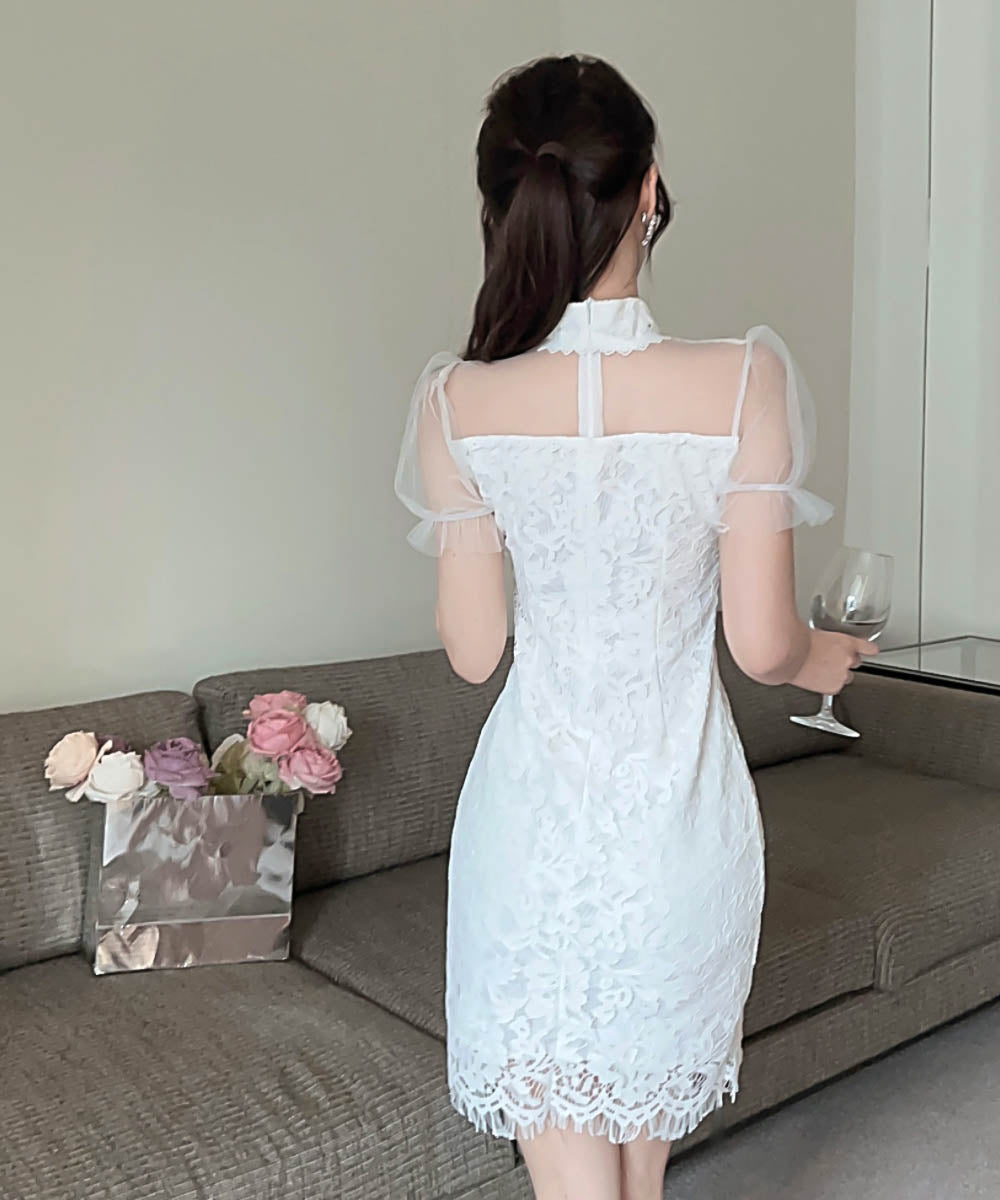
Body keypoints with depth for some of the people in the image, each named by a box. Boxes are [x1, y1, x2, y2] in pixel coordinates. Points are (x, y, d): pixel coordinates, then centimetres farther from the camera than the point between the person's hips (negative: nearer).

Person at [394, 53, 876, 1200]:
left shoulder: (457, 403, -13)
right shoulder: (743, 382, -17)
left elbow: (472, 651, -6)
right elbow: (761, 642, -12)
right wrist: (821, 658, 12)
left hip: (533, 813, -1)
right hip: (679, 810, 1)